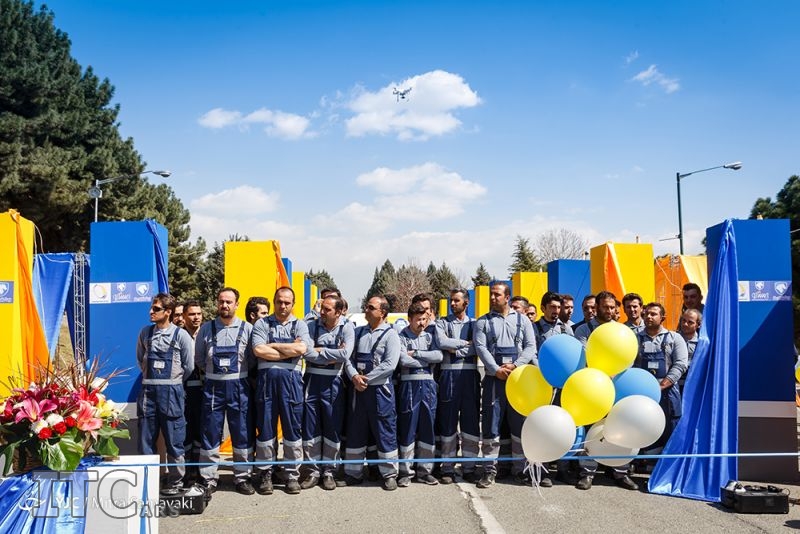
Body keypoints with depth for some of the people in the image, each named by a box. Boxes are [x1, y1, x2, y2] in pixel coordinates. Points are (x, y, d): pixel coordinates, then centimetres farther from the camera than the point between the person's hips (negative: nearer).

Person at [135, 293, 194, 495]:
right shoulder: (145, 333, 7)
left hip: (171, 392, -3)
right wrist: (151, 376, 13)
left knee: (174, 440, 1)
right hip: (148, 390, 4)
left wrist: (173, 381, 8)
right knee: (146, 440, 7)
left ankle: (175, 482, 12)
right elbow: (140, 359, 19)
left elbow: (189, 366, 1)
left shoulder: (181, 335, -4)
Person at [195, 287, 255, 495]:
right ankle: (209, 478, 14)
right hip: (213, 386, 1)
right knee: (210, 433, 4)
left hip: (239, 387, -1)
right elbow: (199, 358, 10)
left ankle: (242, 477, 15)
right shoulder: (206, 328, 3)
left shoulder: (247, 329, -1)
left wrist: (239, 374, 2)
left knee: (243, 434, 4)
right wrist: (214, 373, 7)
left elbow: (253, 359, 3)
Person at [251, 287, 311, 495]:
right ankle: (265, 474, 16)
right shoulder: (262, 324, 7)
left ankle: (292, 474, 15)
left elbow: (301, 348, -9)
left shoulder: (299, 325, 9)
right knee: (265, 427, 5)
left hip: (291, 378, 1)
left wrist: (271, 345, -5)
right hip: (266, 378, 0)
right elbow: (258, 350, -8)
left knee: (293, 428, 4)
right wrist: (289, 350, -8)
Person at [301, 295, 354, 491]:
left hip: (333, 382, -1)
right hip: (312, 380, 2)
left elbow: (345, 354, -18)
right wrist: (333, 355, -13)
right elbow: (307, 353, -12)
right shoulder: (312, 325, 0)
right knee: (310, 428, 6)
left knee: (333, 429, 6)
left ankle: (328, 472, 20)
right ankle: (314, 471, 18)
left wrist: (320, 350, -11)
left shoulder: (346, 327, -4)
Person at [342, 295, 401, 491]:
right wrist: (354, 377, -11)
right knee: (355, 431, 10)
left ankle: (389, 474, 12)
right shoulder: (359, 332, 12)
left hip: (380, 389, -5)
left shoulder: (390, 334, -5)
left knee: (385, 433, 1)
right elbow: (348, 357, 7)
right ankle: (354, 473, 21)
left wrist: (366, 378, -13)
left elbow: (389, 365, -15)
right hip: (358, 389, 5)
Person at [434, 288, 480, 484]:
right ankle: (448, 468, 6)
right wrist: (465, 343, -4)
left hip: (470, 375, 1)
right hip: (449, 375, -1)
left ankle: (469, 468, 9)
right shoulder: (442, 323, 11)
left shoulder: (474, 324, 12)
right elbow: (442, 342, -9)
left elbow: (478, 347, -6)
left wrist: (455, 349, -10)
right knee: (448, 422, 0)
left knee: (471, 422, 2)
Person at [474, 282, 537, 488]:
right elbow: (481, 347, -3)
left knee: (520, 423, 4)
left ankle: (519, 467, 15)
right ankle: (490, 469, 5)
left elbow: (531, 346, 2)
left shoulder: (522, 320, 11)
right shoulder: (483, 322, 9)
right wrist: (496, 370, -15)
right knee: (491, 423, -2)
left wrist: (515, 365, -13)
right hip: (494, 378, -1)